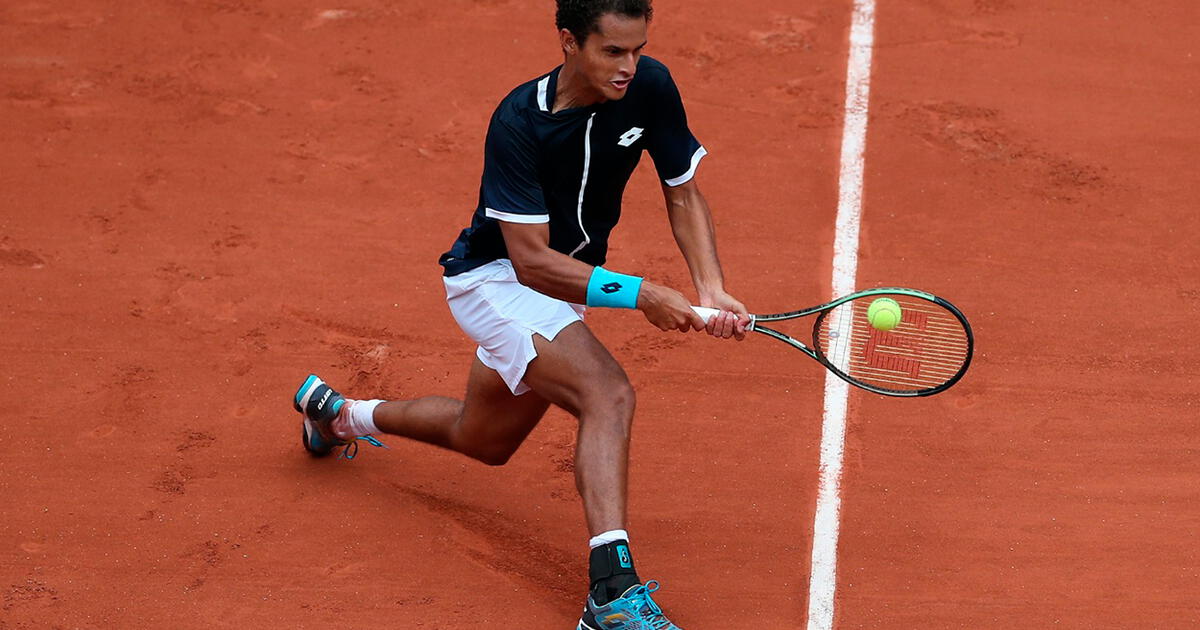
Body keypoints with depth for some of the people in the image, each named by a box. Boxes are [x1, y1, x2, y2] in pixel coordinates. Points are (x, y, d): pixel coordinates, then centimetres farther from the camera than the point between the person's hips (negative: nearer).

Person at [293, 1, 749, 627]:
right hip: (494, 277, -7)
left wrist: (711, 290, -20)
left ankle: (342, 413, 51)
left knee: (484, 440, 26)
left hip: (564, 287, 7)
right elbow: (531, 259, -31)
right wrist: (639, 294, -40)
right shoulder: (519, 122, -29)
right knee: (608, 393, -32)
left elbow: (683, 195, -4)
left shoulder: (650, 87, -15)